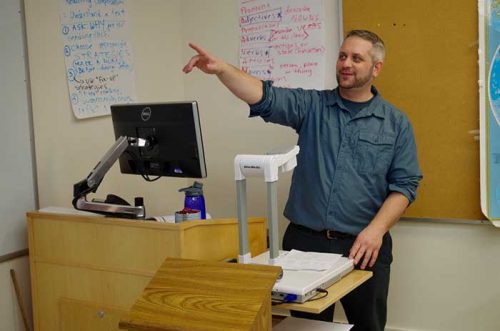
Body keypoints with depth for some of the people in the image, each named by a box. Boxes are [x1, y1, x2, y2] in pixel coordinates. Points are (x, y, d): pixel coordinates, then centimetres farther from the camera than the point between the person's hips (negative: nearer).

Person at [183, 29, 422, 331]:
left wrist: (376, 230, -16)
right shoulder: (312, 105, 3)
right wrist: (221, 68, -29)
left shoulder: (397, 123, 2)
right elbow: (266, 98, -12)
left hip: (364, 247, -1)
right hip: (304, 240, 1)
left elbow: (404, 184, -2)